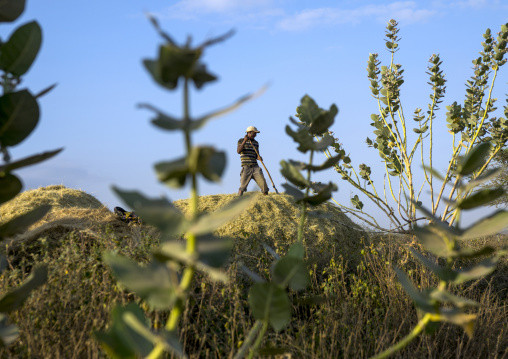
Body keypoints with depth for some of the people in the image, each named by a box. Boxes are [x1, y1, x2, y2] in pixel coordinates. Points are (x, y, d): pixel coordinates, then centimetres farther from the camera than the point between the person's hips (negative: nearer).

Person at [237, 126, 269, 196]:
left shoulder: (256, 143, 16)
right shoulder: (241, 141, 4)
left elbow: (257, 155, 17)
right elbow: (238, 151, -11)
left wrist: (259, 157, -7)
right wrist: (245, 141, -17)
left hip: (255, 167, 4)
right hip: (246, 167, -4)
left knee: (264, 185, -4)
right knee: (242, 187, -11)